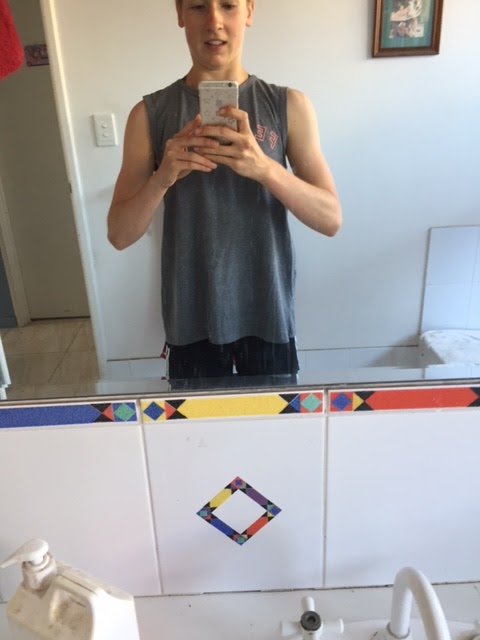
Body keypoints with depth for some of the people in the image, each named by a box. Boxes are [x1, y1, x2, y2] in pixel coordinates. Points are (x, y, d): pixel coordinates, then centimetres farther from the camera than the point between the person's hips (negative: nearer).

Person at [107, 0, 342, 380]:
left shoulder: (290, 106, -4)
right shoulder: (150, 114, -4)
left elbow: (331, 219, -10)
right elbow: (120, 235, -6)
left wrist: (263, 167, -27)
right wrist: (162, 177, -26)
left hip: (268, 314, 0)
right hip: (192, 320, 0)